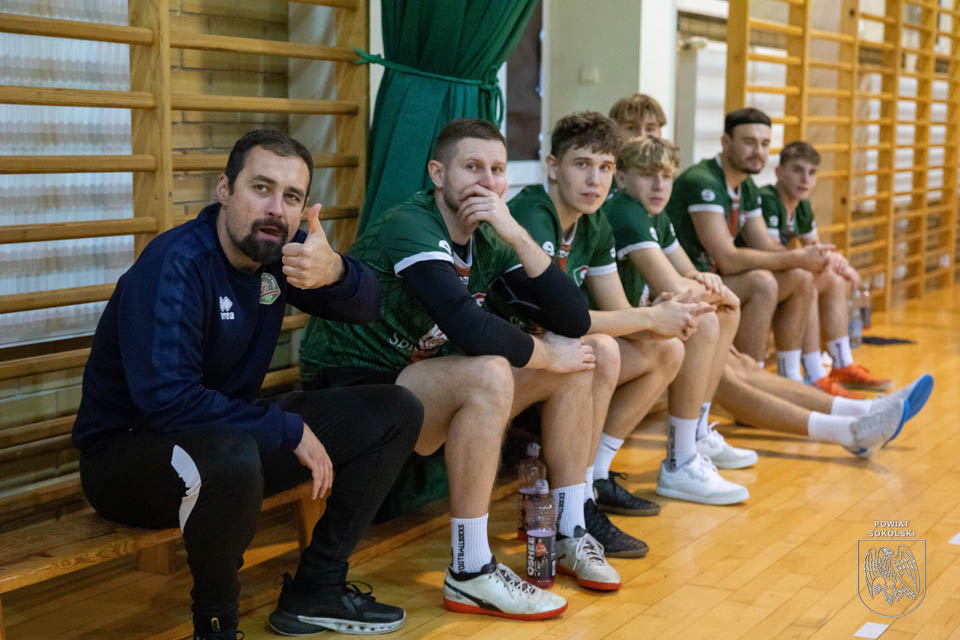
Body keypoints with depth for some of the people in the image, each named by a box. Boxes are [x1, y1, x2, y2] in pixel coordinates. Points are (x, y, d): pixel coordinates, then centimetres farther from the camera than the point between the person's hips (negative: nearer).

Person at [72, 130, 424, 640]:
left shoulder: (274, 248, 0)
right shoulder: (176, 264, -24)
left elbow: (365, 306, -4)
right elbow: (167, 399, -32)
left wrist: (333, 272, -29)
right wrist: (289, 430, -25)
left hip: (234, 431, 8)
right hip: (127, 453, -8)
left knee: (397, 411, 2)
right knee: (230, 456, -44)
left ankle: (315, 590, 6)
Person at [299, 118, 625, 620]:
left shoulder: (488, 240, 2)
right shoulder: (411, 227, -21)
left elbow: (573, 323, -5)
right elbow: (470, 328, -36)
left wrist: (518, 236, -16)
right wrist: (546, 355, -19)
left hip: (421, 382, 9)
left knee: (583, 359, 3)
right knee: (489, 374, -35)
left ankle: (569, 534, 10)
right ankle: (469, 575, -25)